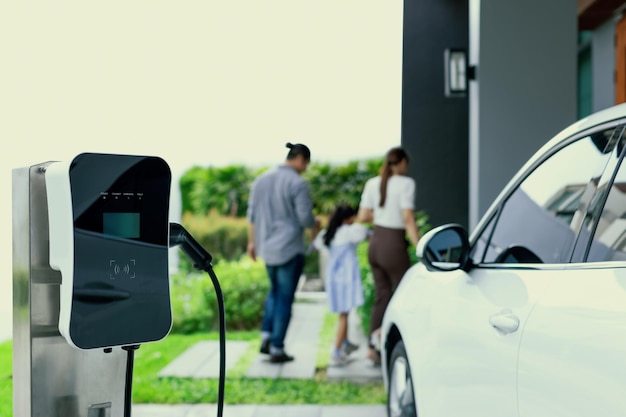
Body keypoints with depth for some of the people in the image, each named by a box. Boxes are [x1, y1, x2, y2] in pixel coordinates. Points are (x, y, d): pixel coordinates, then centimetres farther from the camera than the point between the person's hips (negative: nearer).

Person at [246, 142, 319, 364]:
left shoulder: (262, 179, 7)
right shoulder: (298, 183, -14)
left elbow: (252, 214, 9)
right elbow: (305, 218, -15)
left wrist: (251, 241, 17)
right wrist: (316, 223, 7)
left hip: (267, 247, 6)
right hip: (290, 248, -6)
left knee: (275, 291, 23)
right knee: (285, 297, 4)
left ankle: (266, 337, 13)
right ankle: (276, 349, 7)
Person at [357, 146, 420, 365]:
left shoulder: (372, 183, 7)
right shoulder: (405, 183, -10)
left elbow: (362, 217, 7)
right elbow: (408, 219, -16)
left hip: (375, 243, 6)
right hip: (394, 244, -6)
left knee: (381, 296, 13)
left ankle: (373, 348, 13)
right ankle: (381, 332, -10)